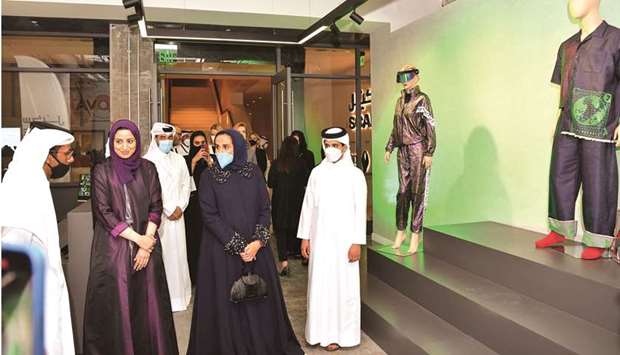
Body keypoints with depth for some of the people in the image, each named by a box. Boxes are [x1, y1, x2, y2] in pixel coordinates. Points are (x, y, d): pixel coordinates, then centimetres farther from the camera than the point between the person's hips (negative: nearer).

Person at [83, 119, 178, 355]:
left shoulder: (148, 169, 5)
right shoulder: (102, 171, -1)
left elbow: (156, 207, 3)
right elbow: (103, 212, -7)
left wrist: (147, 241, -10)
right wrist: (137, 238, -12)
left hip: (147, 242, 2)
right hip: (113, 245, -2)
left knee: (147, 302, 6)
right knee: (115, 304, 3)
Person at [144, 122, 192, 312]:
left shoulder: (179, 159, 11)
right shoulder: (147, 161, -4)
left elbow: (186, 184, 11)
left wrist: (180, 207, -2)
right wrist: (168, 210, -9)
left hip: (177, 214, 4)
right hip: (156, 215, -4)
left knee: (178, 252, 5)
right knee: (160, 254, -5)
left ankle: (179, 294, 16)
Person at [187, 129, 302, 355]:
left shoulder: (254, 172, 3)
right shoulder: (209, 176, -3)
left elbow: (265, 208, 1)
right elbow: (209, 215, -9)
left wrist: (258, 241, -13)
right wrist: (237, 246, -13)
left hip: (256, 247, 2)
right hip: (222, 249, -2)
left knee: (260, 297, 9)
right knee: (226, 301, 3)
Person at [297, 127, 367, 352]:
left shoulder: (355, 174, -5)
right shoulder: (317, 172, 3)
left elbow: (360, 210, -5)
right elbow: (308, 206, 5)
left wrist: (357, 242, -10)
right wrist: (304, 237, 3)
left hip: (344, 239, -2)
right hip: (320, 238, 3)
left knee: (343, 286, 5)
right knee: (320, 285, 8)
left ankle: (338, 333, 18)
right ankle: (321, 331, 21)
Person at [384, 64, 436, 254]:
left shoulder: (422, 99, -5)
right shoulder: (400, 100, 15)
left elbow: (430, 128, -9)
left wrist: (429, 153, -15)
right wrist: (389, 148, 16)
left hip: (417, 149, -6)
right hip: (403, 149, 6)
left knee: (417, 192, -2)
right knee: (402, 191, 8)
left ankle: (415, 235, 4)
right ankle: (400, 231, 16)